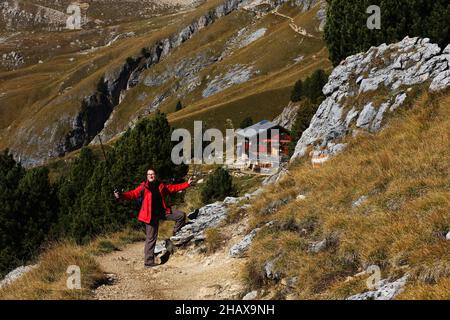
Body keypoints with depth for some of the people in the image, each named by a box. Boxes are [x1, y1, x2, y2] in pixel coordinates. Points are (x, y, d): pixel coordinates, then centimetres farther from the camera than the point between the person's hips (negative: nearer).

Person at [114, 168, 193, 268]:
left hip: (162, 212, 5)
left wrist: (187, 184, 17)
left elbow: (173, 188, 17)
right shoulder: (143, 187, -4)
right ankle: (148, 262, 4)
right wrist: (120, 195, -31)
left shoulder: (161, 186, 9)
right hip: (151, 215, -5)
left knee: (181, 215, 0)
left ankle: (175, 236, 18)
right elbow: (133, 194, -14)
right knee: (151, 239, -3)